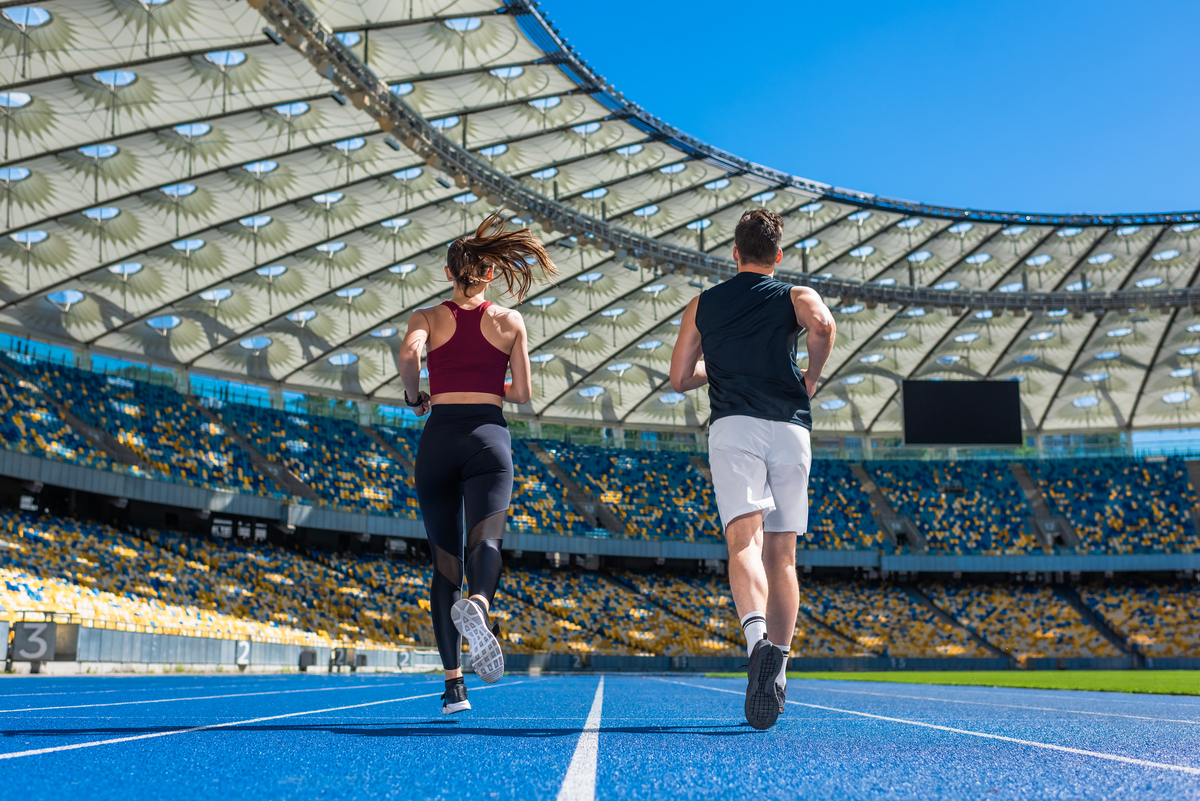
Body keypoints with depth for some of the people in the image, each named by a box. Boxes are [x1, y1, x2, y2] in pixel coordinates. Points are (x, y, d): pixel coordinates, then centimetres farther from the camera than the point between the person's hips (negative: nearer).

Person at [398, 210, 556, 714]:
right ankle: (477, 604, -53)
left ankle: (453, 684, 4)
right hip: (488, 436, -1)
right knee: (485, 542, -17)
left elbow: (409, 352, -13)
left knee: (445, 563, 8)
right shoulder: (510, 322, 11)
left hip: (439, 437, 1)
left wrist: (414, 398, 5)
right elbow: (522, 394, 10)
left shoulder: (428, 317, 10)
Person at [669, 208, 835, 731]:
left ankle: (758, 637, -42)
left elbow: (679, 379, 20)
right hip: (790, 428, 1)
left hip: (732, 428, -1)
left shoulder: (702, 305, 19)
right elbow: (822, 323, -11)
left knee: (745, 543, -15)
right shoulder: (795, 296, 14)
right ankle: (777, 667, 11)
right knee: (782, 554, 10)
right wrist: (812, 375, 5)